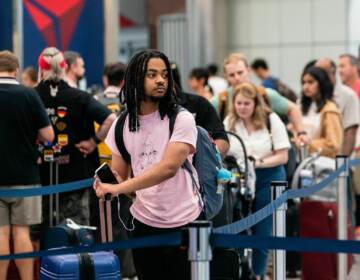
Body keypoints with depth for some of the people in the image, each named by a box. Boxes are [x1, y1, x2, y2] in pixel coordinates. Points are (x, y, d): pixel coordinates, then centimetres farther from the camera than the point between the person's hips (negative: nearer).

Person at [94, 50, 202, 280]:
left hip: (184, 223, -3)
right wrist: (107, 184, -16)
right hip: (144, 224, 4)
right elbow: (119, 174, 8)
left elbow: (169, 166, -23)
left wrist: (119, 188, -30)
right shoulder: (121, 125, 4)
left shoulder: (182, 119, -9)